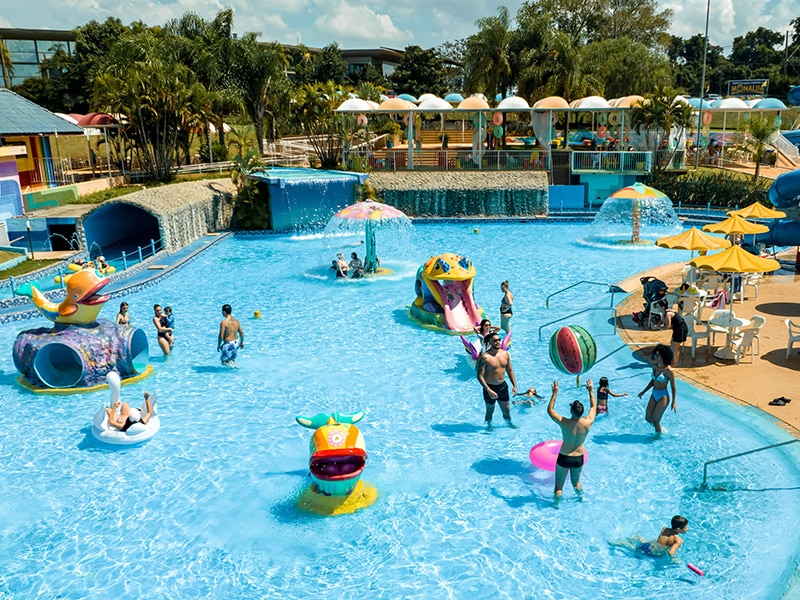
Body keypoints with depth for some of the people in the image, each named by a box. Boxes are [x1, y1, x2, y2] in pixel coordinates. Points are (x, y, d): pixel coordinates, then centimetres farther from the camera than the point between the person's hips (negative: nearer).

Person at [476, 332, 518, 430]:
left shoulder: (505, 354, -2)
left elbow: (510, 370, 10)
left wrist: (514, 385, 3)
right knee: (490, 410, 12)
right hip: (490, 387, -4)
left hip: (503, 386, 4)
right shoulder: (485, 357, -20)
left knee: (506, 409, 15)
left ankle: (509, 423, 41)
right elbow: (480, 376, -20)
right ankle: (489, 425, 37)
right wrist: (489, 390, -25)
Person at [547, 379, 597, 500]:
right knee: (576, 482, 30)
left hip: (564, 458, -3)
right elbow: (594, 407, 3)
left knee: (559, 485, 13)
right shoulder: (588, 422, -17)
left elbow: (550, 409, -7)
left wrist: (555, 393, -5)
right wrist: (591, 391, 12)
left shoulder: (564, 423, -24)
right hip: (579, 458, 3)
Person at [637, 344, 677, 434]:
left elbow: (673, 387, -12)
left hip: (663, 396, -7)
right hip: (654, 394, 7)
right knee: (648, 418, 14)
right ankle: (660, 429, 39)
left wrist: (673, 402, -12)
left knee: (655, 420, 3)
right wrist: (643, 392, 18)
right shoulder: (655, 366, 1)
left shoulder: (668, 370, -19)